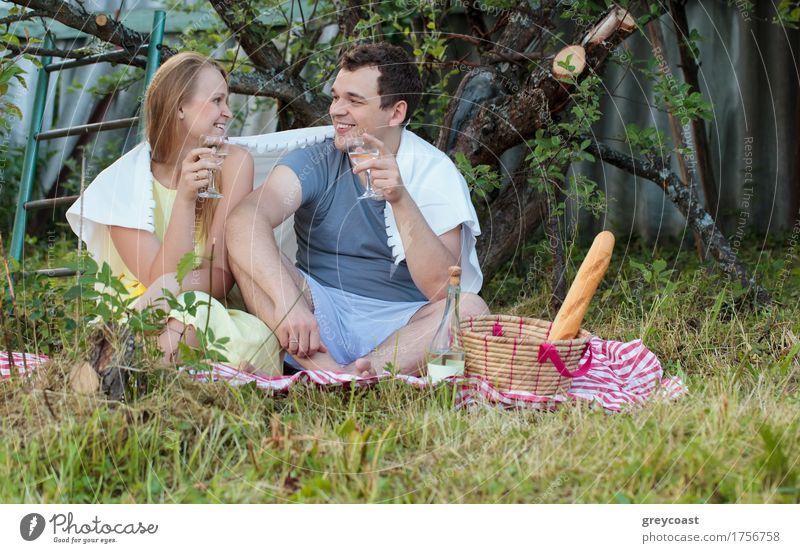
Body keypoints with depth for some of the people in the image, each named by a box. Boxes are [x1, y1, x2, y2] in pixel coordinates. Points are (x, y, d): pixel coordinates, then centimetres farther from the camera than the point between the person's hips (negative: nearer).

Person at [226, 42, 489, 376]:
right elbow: (245, 219, -21)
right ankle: (325, 369, -38)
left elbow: (441, 288, -16)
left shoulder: (436, 173, -3)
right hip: (320, 315, 1)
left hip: (398, 329, -1)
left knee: (470, 309, -29)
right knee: (245, 238, -20)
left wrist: (401, 199, -28)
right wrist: (288, 301, -37)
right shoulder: (315, 162, -1)